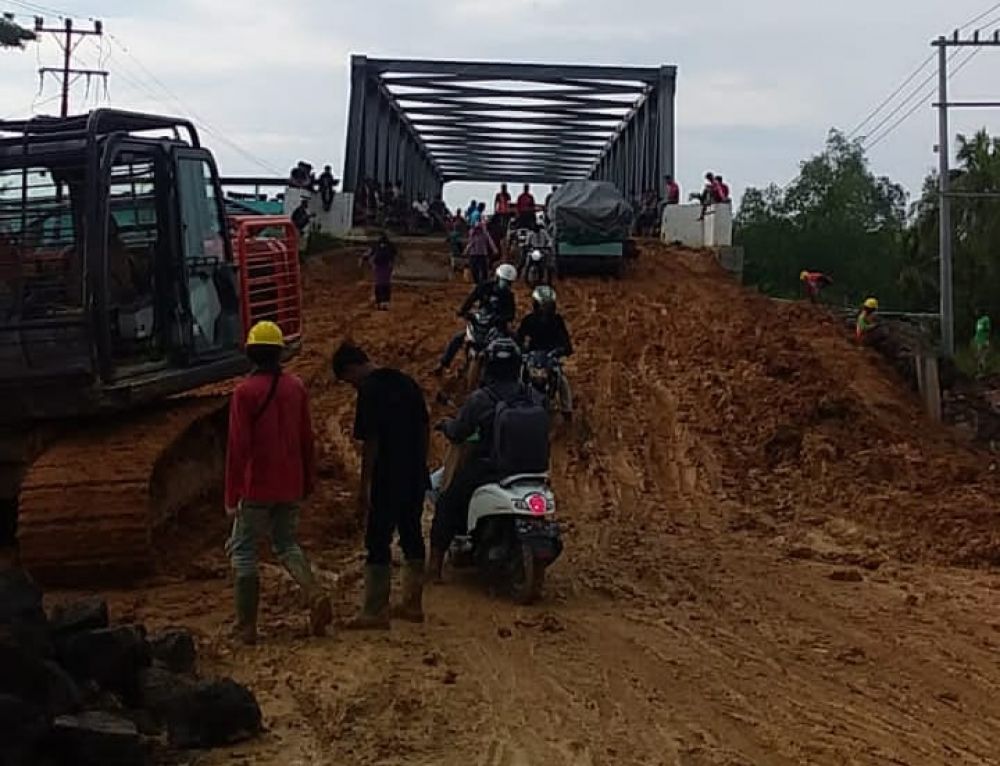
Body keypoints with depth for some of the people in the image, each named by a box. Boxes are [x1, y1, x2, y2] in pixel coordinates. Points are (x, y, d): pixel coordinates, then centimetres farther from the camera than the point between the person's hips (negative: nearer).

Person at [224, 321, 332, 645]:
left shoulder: (244, 392, -13)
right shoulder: (296, 388, 3)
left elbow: (237, 447, -13)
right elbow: (306, 438, 8)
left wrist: (231, 497, -8)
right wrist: (308, 482, 18)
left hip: (256, 488, -5)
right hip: (290, 486, 5)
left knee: (243, 550, 7)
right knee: (287, 544, 19)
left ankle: (246, 625, 7)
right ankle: (316, 594, -5)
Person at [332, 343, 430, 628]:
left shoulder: (370, 391, -14)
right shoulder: (406, 382, 10)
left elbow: (371, 442, -17)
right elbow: (425, 428, 14)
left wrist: (364, 486, -12)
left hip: (387, 479, -8)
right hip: (416, 477, 8)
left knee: (378, 543, -2)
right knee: (412, 537, 14)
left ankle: (375, 612, 1)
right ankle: (412, 604, 22)